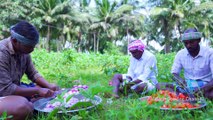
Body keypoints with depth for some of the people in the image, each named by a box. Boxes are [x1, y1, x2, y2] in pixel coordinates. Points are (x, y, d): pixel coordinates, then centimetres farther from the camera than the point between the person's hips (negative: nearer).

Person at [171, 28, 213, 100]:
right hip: (187, 86, 4)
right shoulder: (180, 54, 0)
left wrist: (203, 88, -36)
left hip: (205, 85, -3)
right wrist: (180, 80, -21)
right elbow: (174, 73, 3)